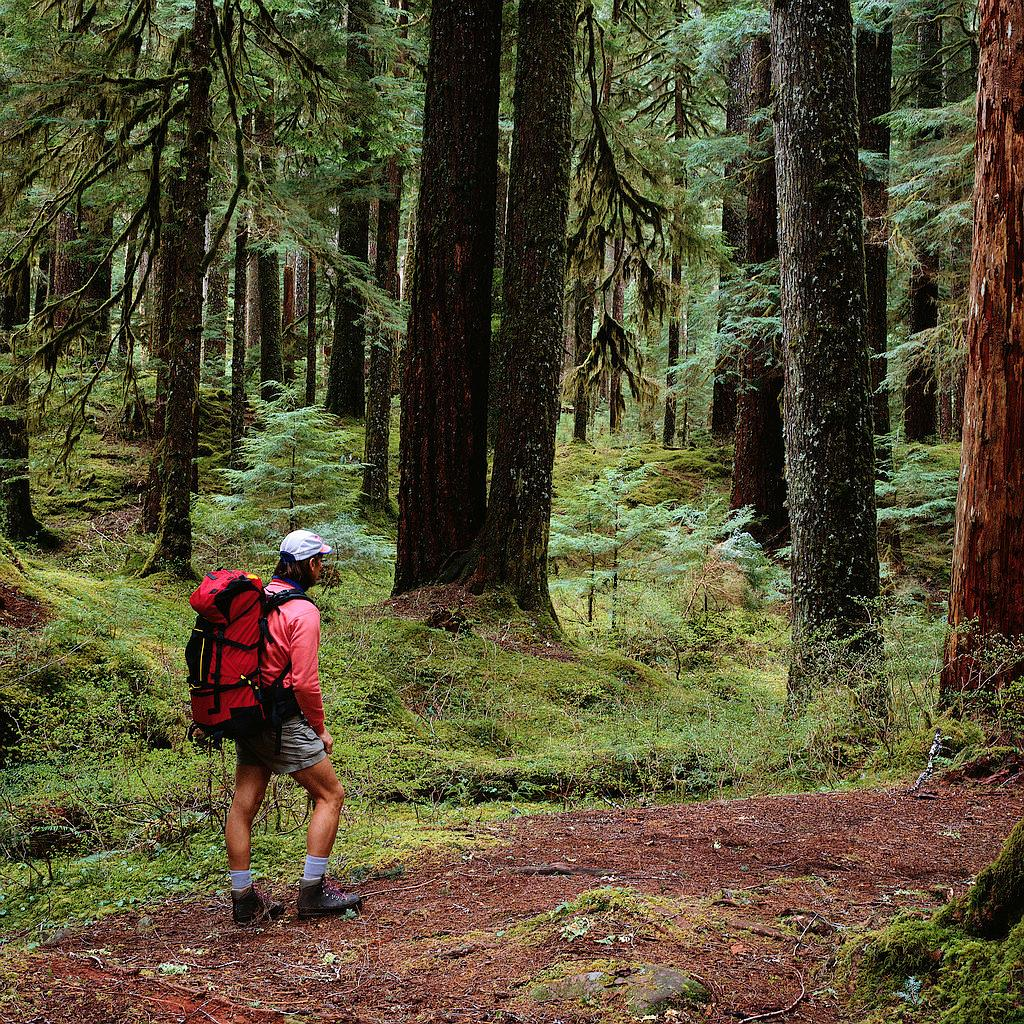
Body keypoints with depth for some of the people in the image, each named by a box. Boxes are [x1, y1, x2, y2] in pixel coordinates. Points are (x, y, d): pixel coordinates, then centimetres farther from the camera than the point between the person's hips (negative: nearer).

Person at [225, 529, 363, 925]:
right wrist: (319, 728, -5)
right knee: (330, 795, 3)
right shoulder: (303, 611, -15)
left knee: (243, 804, 9)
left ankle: (244, 899, 16)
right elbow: (304, 682, -18)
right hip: (283, 720, -8)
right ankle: (312, 891, 2)